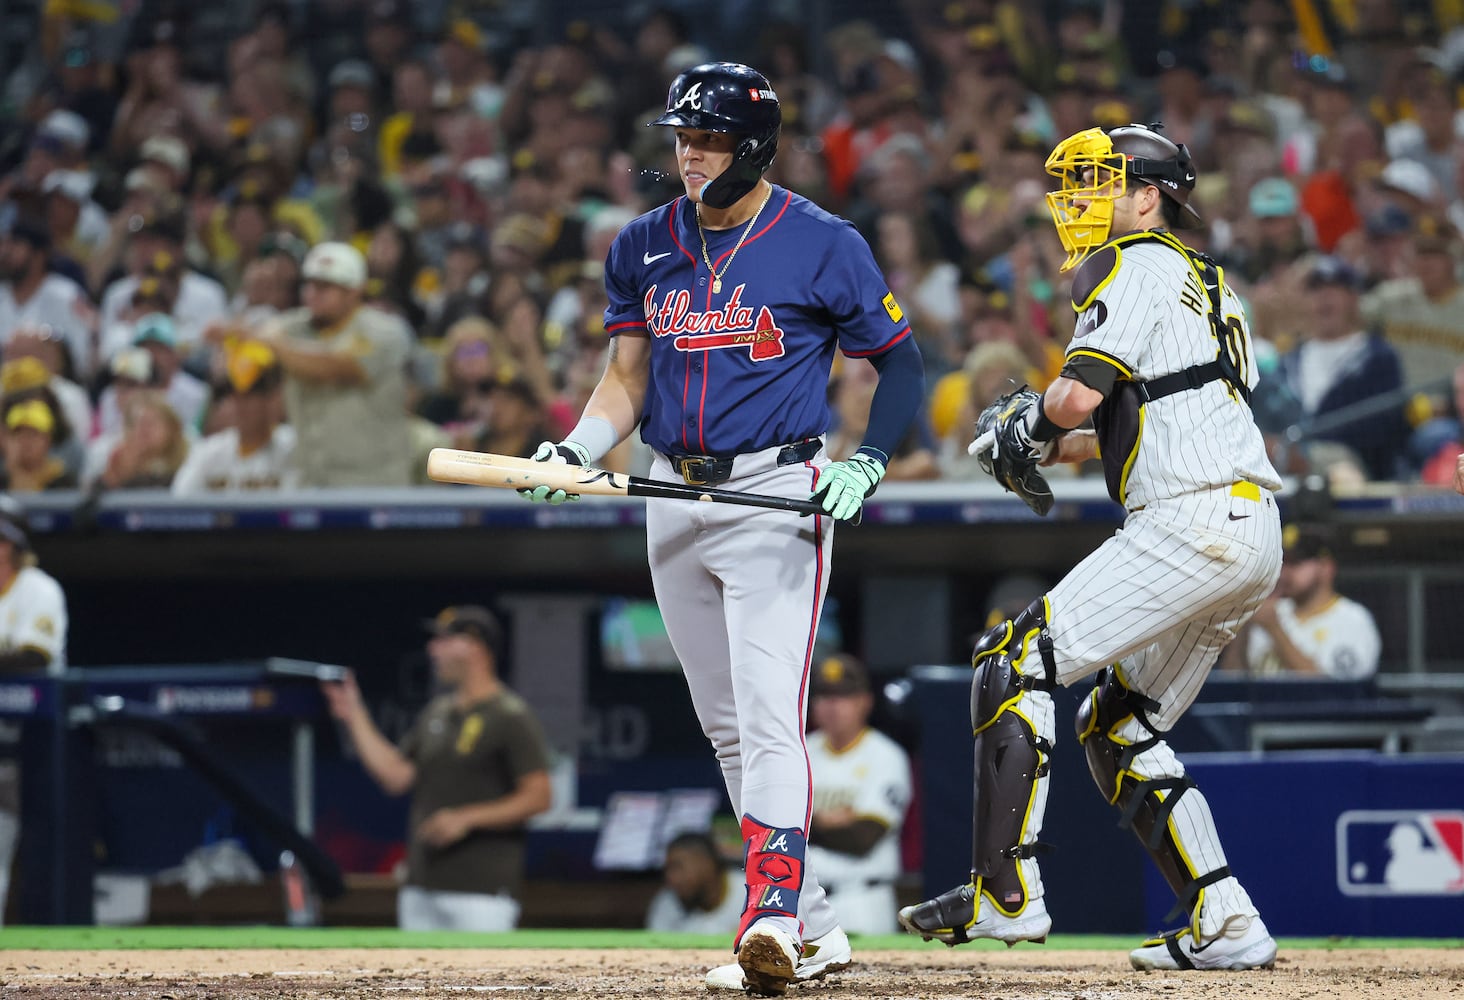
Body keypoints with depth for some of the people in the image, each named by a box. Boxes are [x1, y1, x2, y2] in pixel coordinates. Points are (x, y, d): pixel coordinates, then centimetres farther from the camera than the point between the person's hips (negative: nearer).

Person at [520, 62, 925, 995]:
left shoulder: (823, 245, -6)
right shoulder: (644, 247, 9)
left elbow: (902, 364, 0)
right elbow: (626, 379, 15)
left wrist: (867, 465, -15)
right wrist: (575, 450, -4)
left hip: (776, 497, -6)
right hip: (675, 504, 6)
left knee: (769, 715, -19)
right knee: (728, 727, 9)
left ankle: (774, 912, -30)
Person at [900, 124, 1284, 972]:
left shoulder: (1139, 266, -3)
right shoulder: (1209, 282, 27)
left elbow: (1080, 395, -15)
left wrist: (1032, 426, 6)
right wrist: (1062, 446, 23)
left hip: (1195, 521, -10)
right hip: (1254, 542, 10)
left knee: (1016, 662, -9)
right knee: (1120, 728, 16)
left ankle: (1007, 894, -14)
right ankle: (1228, 927, 7)